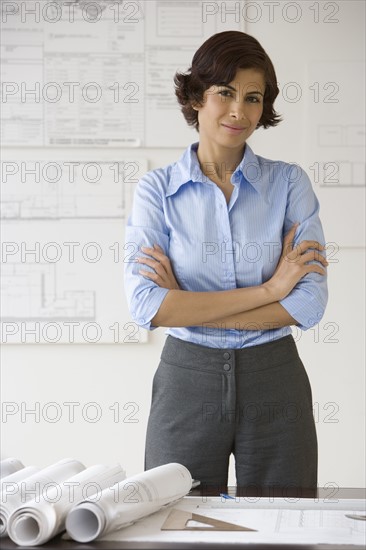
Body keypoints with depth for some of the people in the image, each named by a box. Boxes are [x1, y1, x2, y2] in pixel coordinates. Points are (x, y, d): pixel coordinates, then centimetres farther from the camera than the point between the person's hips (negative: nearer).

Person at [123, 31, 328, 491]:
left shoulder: (288, 182, 0)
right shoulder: (157, 189, -2)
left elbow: (310, 303, -10)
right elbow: (146, 306, -15)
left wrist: (187, 306, -13)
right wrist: (267, 290, -17)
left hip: (275, 382, 1)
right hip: (187, 381, 0)